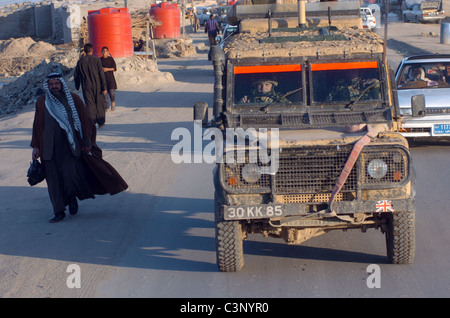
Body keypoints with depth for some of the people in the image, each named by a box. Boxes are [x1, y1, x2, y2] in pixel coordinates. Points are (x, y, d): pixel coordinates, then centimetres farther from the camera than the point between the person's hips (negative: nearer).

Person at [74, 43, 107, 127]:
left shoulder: (80, 61, 1)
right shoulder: (96, 59, -6)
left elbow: (76, 75, 7)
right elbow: (101, 74, -9)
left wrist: (77, 87, 21)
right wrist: (104, 87, -7)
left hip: (86, 87, 1)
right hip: (97, 86, -1)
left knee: (90, 104, 1)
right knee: (99, 104, 13)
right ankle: (101, 122, 21)